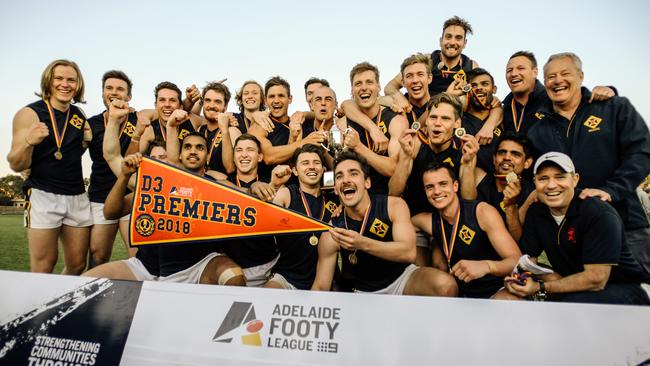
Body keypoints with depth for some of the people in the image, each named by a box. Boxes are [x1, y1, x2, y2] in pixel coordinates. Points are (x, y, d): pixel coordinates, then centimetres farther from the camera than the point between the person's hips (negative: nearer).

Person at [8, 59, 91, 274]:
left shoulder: (80, 116, 10)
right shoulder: (30, 114, -4)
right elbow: (16, 166, -6)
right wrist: (28, 142, -28)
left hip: (77, 197, 5)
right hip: (43, 196, -4)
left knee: (77, 266, 8)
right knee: (42, 270, -2)